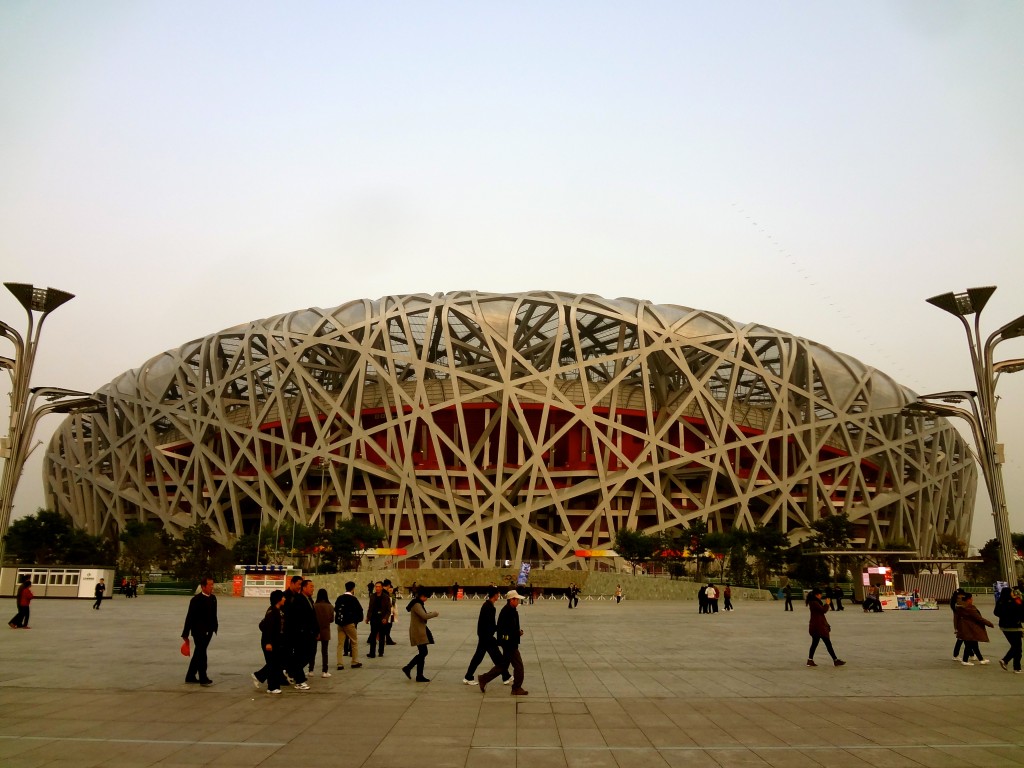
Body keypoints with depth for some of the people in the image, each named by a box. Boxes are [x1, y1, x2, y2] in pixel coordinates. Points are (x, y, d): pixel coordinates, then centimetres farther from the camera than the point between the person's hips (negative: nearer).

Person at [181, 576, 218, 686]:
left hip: (208, 631, 7)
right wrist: (185, 634, -12)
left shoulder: (213, 598, 5)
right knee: (201, 654, -2)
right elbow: (190, 617, -13)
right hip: (198, 631, -7)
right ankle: (203, 679, 5)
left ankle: (190, 676, 28)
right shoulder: (196, 600, -15)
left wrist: (214, 627, 10)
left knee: (198, 654, 16)